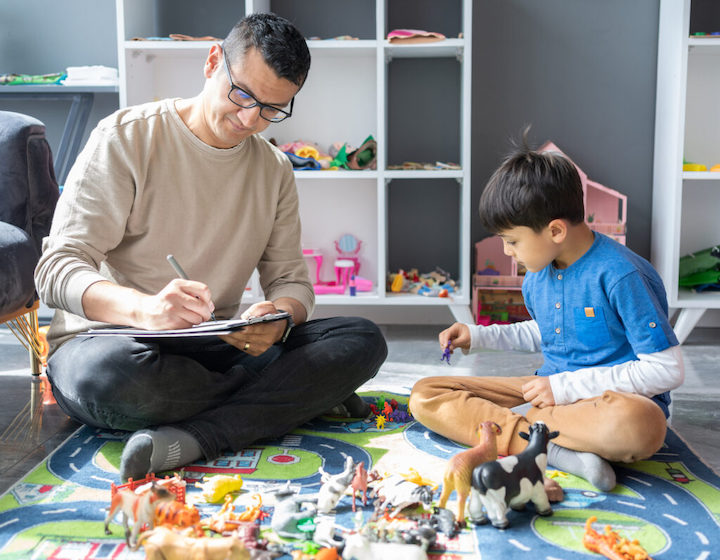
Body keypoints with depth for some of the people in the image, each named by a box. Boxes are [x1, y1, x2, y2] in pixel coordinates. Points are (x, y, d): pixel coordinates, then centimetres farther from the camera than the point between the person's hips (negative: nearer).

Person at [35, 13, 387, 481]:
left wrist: (280, 316, -20)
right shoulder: (126, 138, -6)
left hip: (217, 349, 4)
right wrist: (143, 308, -36)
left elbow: (291, 280, 7)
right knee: (107, 373, -41)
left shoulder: (275, 170, 10)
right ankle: (302, 398, -18)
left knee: (363, 340, -15)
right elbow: (56, 269, -14)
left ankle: (190, 438, -30)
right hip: (107, 340, -3)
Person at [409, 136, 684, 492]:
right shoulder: (537, 275, 5)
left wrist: (566, 386, -18)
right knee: (425, 396, -8)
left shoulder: (620, 275, -18)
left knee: (639, 424, -45)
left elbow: (667, 370, -19)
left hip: (616, 397, -7)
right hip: (553, 390, 7)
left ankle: (516, 422, -20)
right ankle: (556, 451, -26)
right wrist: (479, 336, 15)